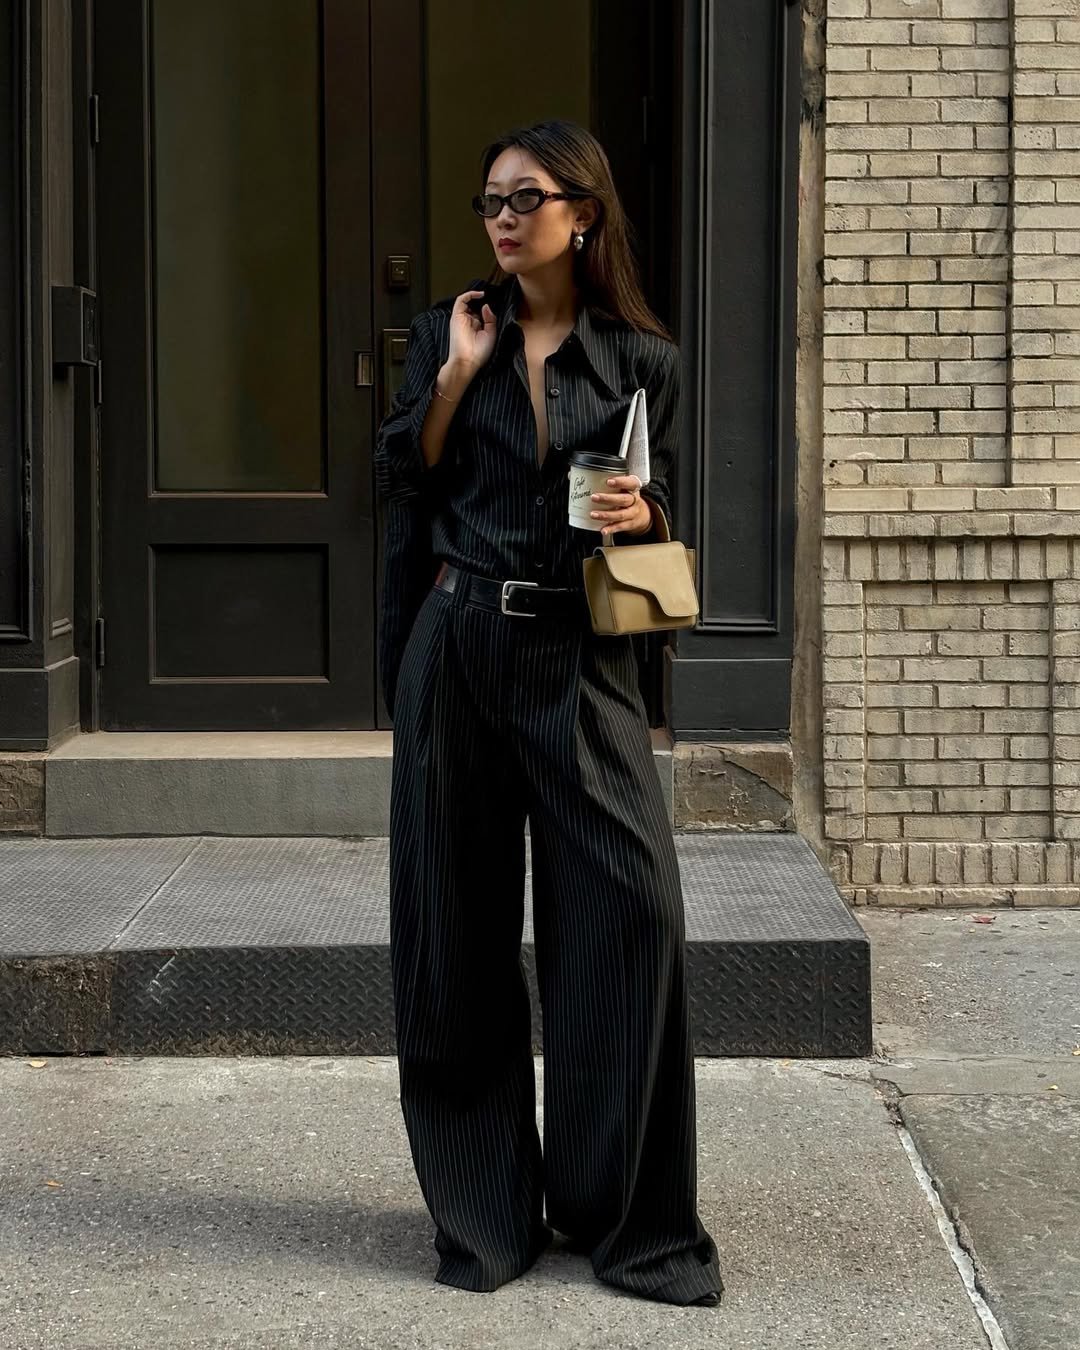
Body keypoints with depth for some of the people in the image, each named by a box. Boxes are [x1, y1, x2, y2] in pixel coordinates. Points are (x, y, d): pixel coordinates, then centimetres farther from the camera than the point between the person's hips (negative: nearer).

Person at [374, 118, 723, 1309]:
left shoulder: (641, 359, 5)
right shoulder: (451, 332, 8)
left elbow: (662, 517, 11)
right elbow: (399, 485, 3)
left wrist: (641, 516, -10)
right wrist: (456, 372, -5)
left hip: (580, 658, -1)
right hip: (457, 643, 1)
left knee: (632, 907, -12)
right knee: (459, 929, 3)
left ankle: (630, 1213, 1)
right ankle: (485, 1212, 15)